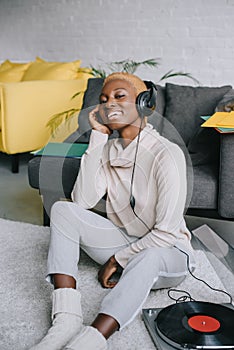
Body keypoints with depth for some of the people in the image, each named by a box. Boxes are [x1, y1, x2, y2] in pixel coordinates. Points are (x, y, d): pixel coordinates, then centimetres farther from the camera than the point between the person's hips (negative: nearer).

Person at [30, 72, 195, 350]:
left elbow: (167, 233, -20)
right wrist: (98, 137, -14)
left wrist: (118, 259, -12)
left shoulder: (166, 154, -18)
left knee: (149, 258, -41)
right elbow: (83, 201, -14)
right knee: (62, 210, -15)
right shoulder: (108, 149, 1)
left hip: (165, 252, -5)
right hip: (122, 239, 6)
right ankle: (66, 322, -29)